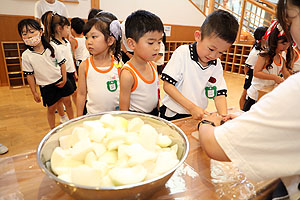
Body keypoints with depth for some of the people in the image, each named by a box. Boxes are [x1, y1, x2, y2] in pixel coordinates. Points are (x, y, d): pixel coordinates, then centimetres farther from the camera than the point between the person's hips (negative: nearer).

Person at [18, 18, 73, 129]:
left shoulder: (51, 48, -6)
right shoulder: (26, 55, -8)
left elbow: (62, 63, 1)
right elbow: (30, 75, -3)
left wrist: (64, 79, -6)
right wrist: (34, 92, -1)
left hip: (60, 81, 1)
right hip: (46, 86, -1)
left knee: (67, 101, 13)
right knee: (51, 108, 9)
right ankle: (53, 130, 29)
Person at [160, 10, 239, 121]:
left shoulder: (217, 65, 3)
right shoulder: (183, 53, -12)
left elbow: (219, 93, 4)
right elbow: (167, 86, -15)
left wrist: (224, 115, -15)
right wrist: (192, 107, -20)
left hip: (197, 116, 4)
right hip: (172, 115, -3)